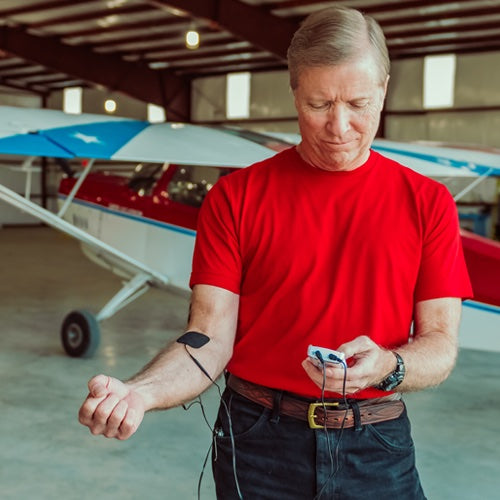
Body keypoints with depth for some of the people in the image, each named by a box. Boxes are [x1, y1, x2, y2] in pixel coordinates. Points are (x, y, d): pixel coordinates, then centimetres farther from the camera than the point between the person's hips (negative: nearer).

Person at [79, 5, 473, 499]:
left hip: (378, 446, 1)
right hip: (259, 441, -1)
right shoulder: (236, 196, -3)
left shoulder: (427, 202, -1)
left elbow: (440, 346, -2)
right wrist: (140, 392, -26)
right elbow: (211, 338, -8)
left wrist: (385, 367, -23)